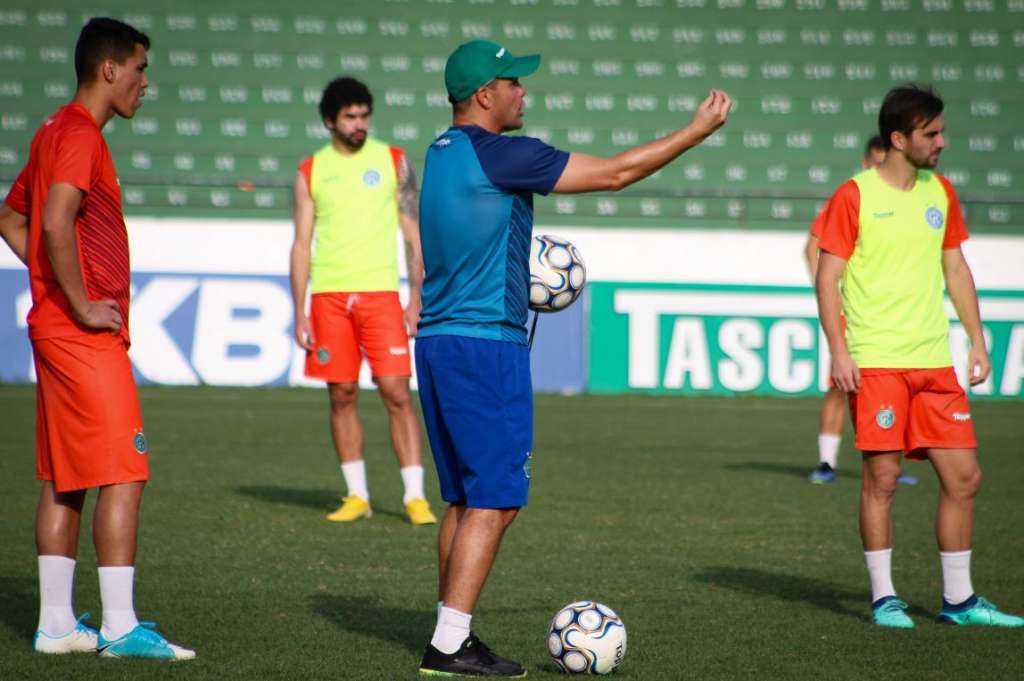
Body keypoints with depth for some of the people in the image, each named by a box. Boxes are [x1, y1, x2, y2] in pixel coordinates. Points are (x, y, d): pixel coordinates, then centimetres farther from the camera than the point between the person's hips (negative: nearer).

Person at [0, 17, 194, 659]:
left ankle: (56, 623, 13)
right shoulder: (80, 136, -13)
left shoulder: (55, 132, 17)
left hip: (58, 331, 10)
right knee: (122, 475, -9)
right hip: (87, 337, -10)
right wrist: (82, 305, -20)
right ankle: (120, 627, -10)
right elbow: (57, 223, -27)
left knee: (65, 479, 11)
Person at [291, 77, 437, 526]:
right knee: (342, 396, 4)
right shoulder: (311, 171, 8)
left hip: (380, 292, -2)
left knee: (396, 392, -8)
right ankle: (357, 495, 13)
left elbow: (413, 235, 6)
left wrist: (417, 299, -1)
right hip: (329, 294, 2)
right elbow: (302, 243, 9)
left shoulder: (393, 161, 6)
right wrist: (299, 312, 2)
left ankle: (415, 496, -6)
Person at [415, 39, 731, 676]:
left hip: (438, 340, 9)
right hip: (486, 343, -9)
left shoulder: (440, 153, 13)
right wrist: (698, 130, -1)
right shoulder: (500, 155, -14)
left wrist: (516, 270, 31)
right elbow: (614, 173, -9)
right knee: (495, 499, -5)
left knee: (468, 497, 13)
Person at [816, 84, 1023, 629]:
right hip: (875, 361, -6)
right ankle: (883, 598, 8)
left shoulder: (940, 193, 12)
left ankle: (959, 600, 13)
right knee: (881, 477, -4)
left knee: (963, 476, 3)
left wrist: (977, 339, 14)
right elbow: (828, 278, -6)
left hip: (934, 360, 6)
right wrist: (839, 352, -13)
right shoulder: (853, 197, -6)